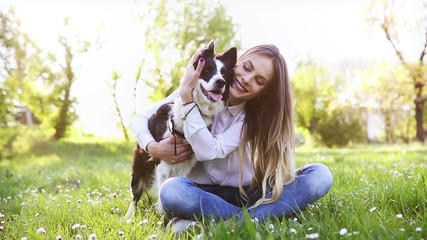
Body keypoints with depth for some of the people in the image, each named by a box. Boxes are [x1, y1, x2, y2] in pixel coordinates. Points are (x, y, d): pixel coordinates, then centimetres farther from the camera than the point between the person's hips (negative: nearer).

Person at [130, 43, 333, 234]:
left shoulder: (259, 115, -9)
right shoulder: (197, 89, -7)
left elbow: (208, 151, -25)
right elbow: (140, 119, -2)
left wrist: (187, 99, -27)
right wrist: (153, 147, -22)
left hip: (248, 195, 1)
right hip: (206, 193, -1)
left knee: (320, 175, -24)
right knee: (171, 190, -37)